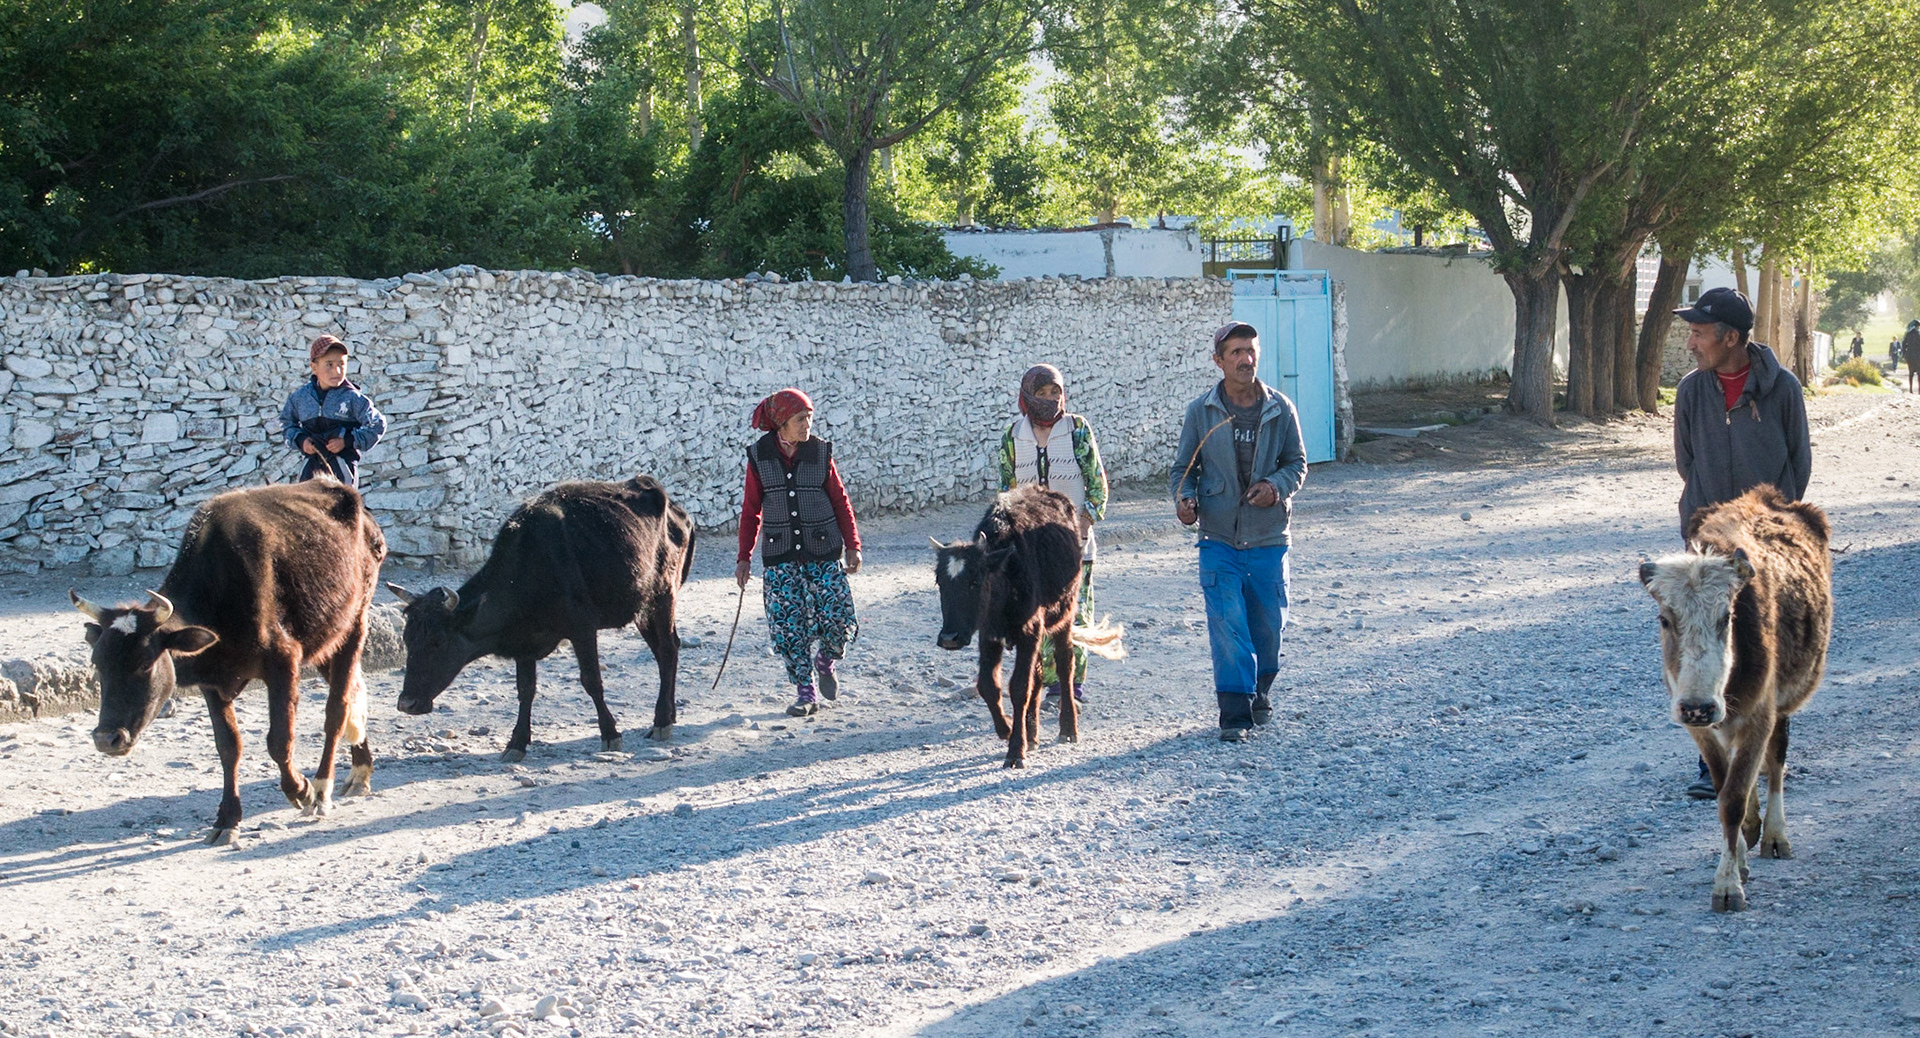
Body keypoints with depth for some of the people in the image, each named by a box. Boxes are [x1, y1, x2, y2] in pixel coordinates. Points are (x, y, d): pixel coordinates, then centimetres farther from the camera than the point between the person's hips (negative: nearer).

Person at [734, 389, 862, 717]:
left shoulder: (820, 453, -1)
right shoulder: (760, 456, -2)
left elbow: (840, 501, 6)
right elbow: (751, 511, 5)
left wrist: (852, 546, 1)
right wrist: (744, 558, 3)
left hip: (823, 553, 0)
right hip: (780, 556, 0)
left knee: (839, 621, -8)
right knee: (788, 626, -3)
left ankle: (825, 662, 24)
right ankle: (805, 691, 10)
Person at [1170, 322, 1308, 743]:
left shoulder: (1280, 409, 1)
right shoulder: (1200, 412, -1)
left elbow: (1297, 463, 10)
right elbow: (1183, 467, 8)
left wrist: (1277, 486, -11)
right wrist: (1185, 498, -12)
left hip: (1269, 537, 1)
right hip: (1218, 538, -1)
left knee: (1268, 622, 10)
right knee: (1227, 624, -10)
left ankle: (1260, 692, 34)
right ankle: (1235, 712, -6)